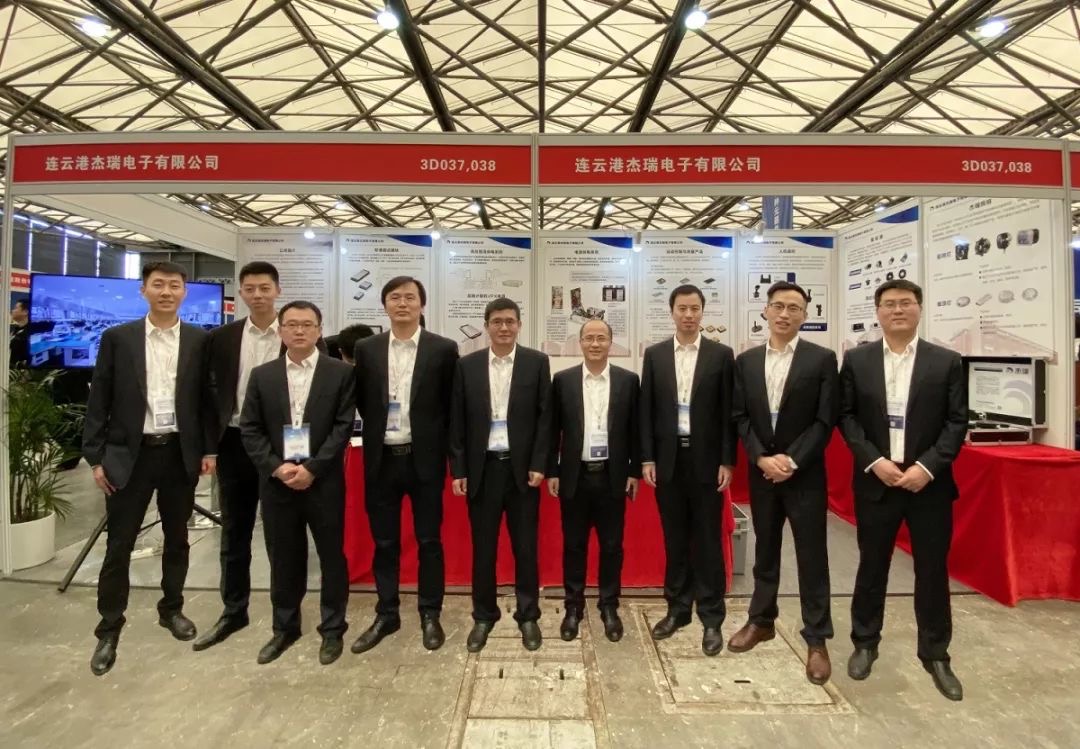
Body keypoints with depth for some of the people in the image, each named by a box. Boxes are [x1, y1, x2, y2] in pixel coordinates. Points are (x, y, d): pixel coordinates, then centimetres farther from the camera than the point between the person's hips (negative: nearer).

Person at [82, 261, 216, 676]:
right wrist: (95, 456, -3)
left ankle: (171, 609, 33)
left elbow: (207, 397, 4)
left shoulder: (200, 340, 1)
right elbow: (98, 401, 1)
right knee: (119, 544, 6)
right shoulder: (117, 338, 0)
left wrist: (209, 449, 0)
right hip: (129, 454, -1)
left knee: (177, 539, 14)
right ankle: (109, 629, 22)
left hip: (180, 453, 1)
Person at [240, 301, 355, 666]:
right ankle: (284, 628, 32)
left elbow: (343, 427, -7)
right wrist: (277, 468, -10)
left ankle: (332, 630, 23)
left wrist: (311, 468, -14)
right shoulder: (262, 375, 7)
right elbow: (249, 429, 4)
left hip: (323, 481, -2)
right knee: (283, 558, 14)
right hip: (276, 481, 3)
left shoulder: (340, 372, -1)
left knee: (331, 556, 7)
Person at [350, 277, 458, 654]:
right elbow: (361, 401, 11)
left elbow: (453, 404, 0)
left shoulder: (443, 349, -3)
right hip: (381, 459, 2)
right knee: (384, 542, 13)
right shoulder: (366, 349, 4)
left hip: (425, 458, -2)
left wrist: (443, 449, -2)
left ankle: (430, 615, 25)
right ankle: (386, 614, 29)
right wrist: (380, 427, 5)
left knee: (429, 540, 9)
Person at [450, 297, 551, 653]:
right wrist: (458, 470, -1)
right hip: (482, 467, 1)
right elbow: (457, 421, 3)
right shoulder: (466, 365, 3)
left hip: (522, 467, -1)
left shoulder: (537, 362, 0)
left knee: (525, 546, 8)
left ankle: (528, 615, 25)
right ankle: (483, 616, 26)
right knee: (483, 547, 10)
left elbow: (545, 417, -1)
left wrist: (539, 465, -8)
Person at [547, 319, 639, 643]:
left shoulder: (628, 380, 0)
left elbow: (635, 430, 3)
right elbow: (553, 430, 2)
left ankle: (609, 607, 26)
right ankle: (573, 607, 25)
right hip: (575, 475, 0)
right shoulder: (563, 380, 0)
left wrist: (635, 471, 1)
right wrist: (552, 471, 0)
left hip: (613, 476, 0)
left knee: (611, 546, 10)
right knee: (573, 545, 10)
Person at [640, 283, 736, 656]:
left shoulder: (721, 355, 0)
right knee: (675, 539, 12)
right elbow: (647, 410, 4)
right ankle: (677, 609, 26)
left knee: (707, 540, 5)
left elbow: (728, 412, -1)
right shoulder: (654, 355, 5)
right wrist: (647, 458, -2)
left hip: (706, 459, -2)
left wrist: (727, 461, -6)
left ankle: (711, 618, 17)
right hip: (668, 458, 2)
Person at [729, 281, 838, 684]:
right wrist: (762, 458, -10)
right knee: (765, 550, 16)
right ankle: (761, 620, 31)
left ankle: (816, 640, 19)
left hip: (805, 474, -3)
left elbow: (825, 421, -8)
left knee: (812, 557, 5)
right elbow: (740, 417, 2)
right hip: (761, 473, 3)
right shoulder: (746, 360, 5)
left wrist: (792, 462, -15)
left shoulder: (822, 359, -4)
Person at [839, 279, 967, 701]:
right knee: (871, 567, 11)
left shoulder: (947, 362, 1)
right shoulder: (856, 361, 2)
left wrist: (926, 467, -14)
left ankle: (935, 654, 27)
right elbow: (846, 417, 0)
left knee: (933, 571, 9)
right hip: (875, 482, 0)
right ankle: (865, 643, 28)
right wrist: (874, 461, -12)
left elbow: (957, 423, -2)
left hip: (929, 483, 0)